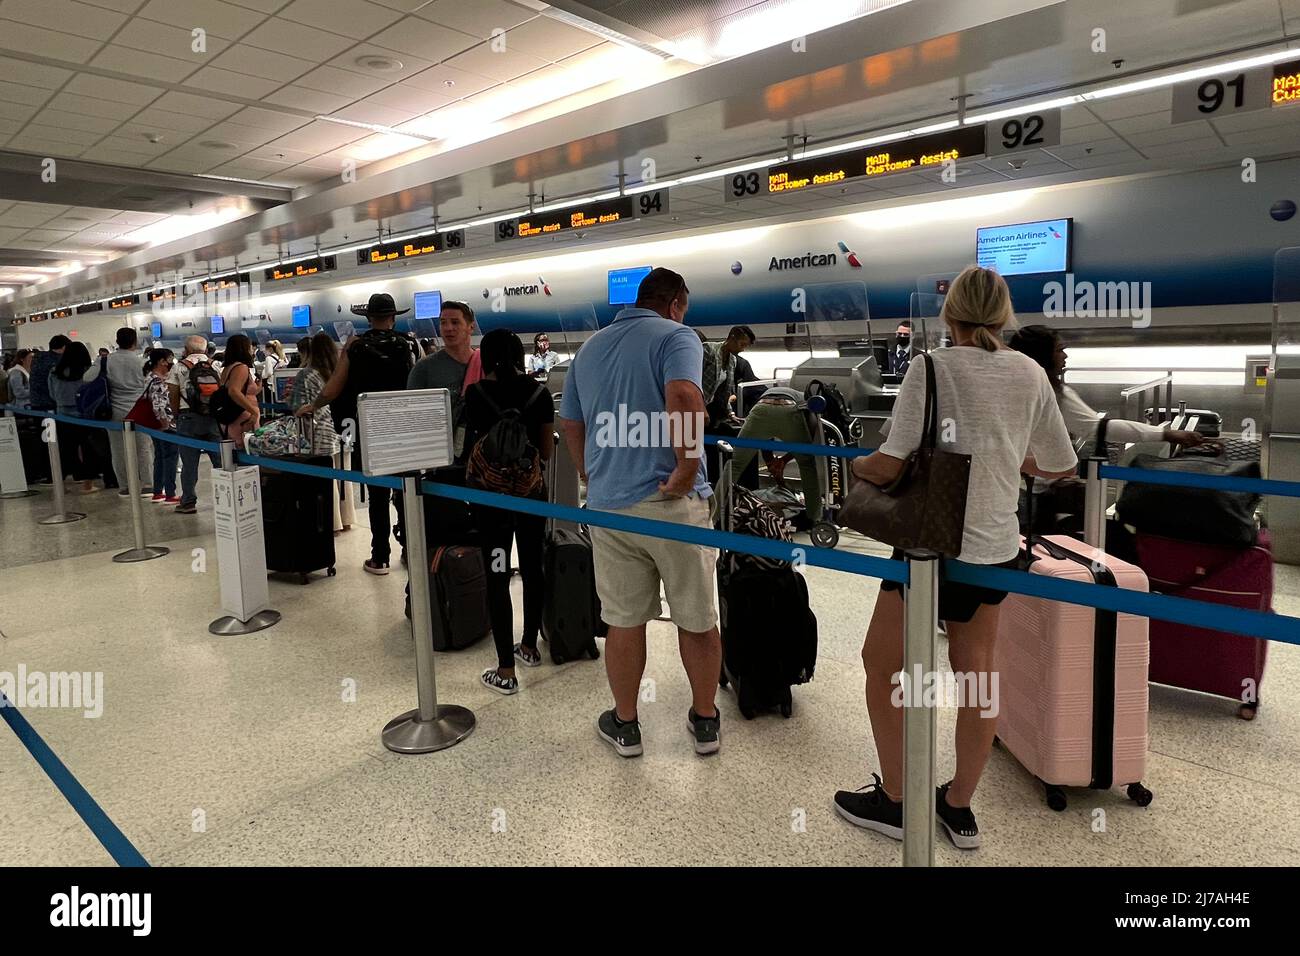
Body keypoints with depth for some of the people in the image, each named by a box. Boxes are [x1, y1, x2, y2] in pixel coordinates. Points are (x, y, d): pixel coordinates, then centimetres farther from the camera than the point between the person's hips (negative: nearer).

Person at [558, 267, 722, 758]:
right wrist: (687, 467, -17)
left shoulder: (590, 346, 16)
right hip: (672, 500, -4)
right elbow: (683, 398, -25)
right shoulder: (676, 336, -4)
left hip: (607, 504, 5)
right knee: (697, 619, 12)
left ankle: (625, 726, 27)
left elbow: (571, 425, 20)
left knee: (623, 621, 14)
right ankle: (706, 722, 27)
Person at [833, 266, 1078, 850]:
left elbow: (887, 467, -19)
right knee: (976, 672, 17)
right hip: (998, 547, 6)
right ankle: (959, 808, 31)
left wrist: (855, 464, 2)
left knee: (881, 665, 13)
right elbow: (1060, 467, 12)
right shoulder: (1030, 375, 3)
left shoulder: (931, 368, -12)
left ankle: (894, 801, 24)